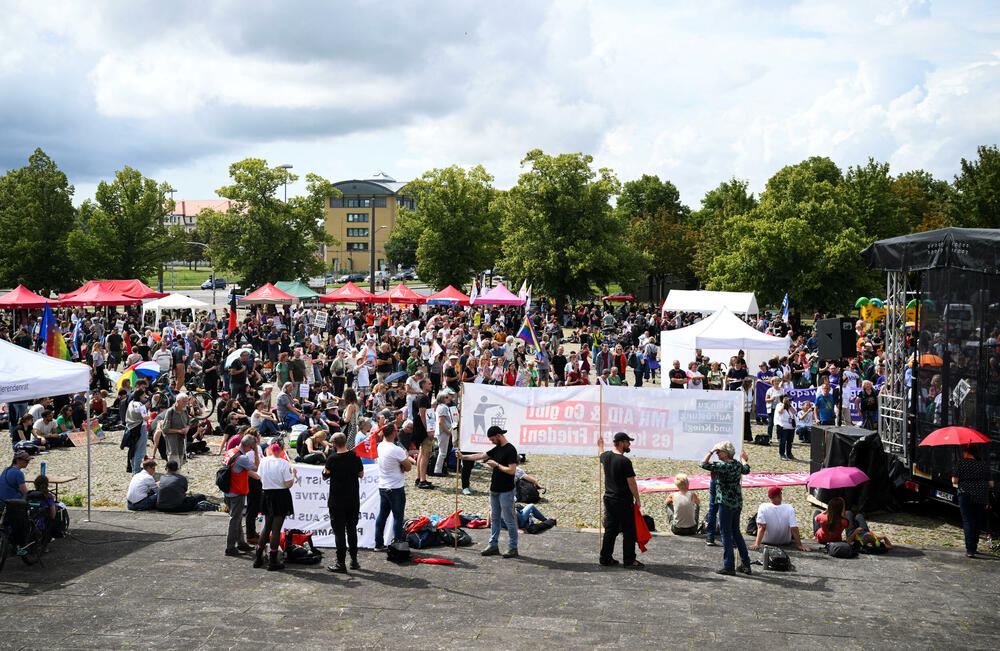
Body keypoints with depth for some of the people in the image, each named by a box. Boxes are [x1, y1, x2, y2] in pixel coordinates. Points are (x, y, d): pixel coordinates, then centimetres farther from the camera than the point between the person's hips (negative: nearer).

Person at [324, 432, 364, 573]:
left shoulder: (332, 459, -14)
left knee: (339, 531, 1)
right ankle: (354, 560, 19)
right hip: (353, 500, 4)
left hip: (337, 501, -4)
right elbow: (361, 475, 8)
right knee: (352, 529, 15)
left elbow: (325, 476, -1)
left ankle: (341, 563, 1)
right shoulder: (355, 456, -3)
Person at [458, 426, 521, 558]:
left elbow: (512, 470, -21)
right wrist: (463, 457, 12)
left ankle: (513, 548, 4)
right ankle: (493, 545, 21)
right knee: (494, 519, 14)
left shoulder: (510, 450, -15)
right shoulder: (497, 449, 12)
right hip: (494, 490, 9)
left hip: (506, 491, -9)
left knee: (509, 520, -3)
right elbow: (481, 456, 17)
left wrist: (496, 465, -13)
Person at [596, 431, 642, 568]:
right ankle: (629, 561, 3)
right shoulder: (625, 461, -18)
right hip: (623, 502, -7)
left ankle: (605, 558, 19)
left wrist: (600, 445, 51)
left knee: (610, 530, 15)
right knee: (629, 531, 1)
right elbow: (631, 483, -17)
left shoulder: (606, 456, 4)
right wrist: (637, 499, -6)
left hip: (609, 499, 8)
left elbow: (600, 455, 30)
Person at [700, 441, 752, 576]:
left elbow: (704, 464, -16)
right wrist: (744, 459, 46)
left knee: (726, 534, 0)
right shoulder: (738, 464, 5)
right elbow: (746, 470, 27)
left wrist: (711, 452, -6)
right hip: (738, 504, 8)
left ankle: (729, 566, 4)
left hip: (726, 504, -8)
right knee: (736, 532, 18)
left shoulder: (723, 466, -18)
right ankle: (745, 564, 22)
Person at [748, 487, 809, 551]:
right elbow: (794, 529, -22)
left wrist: (757, 544, -26)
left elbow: (761, 527, -25)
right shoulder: (789, 508, -22)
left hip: (767, 541, 0)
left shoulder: (763, 507, -22)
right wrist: (800, 545, -16)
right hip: (785, 542, 0)